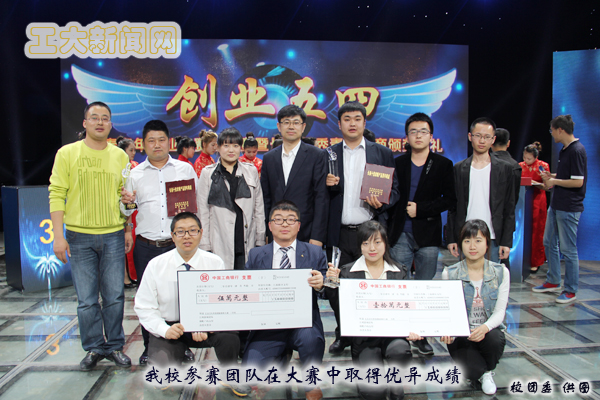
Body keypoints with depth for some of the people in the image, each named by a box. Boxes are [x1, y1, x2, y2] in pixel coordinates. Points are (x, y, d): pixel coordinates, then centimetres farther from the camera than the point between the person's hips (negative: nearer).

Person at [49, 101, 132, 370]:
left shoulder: (120, 156, 7)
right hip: (79, 236, -1)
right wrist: (58, 235, -9)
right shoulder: (67, 153, 0)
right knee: (87, 299, 5)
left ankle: (115, 346, 23)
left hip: (113, 235, 2)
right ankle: (94, 348, 23)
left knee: (114, 296, 7)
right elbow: (56, 195, -3)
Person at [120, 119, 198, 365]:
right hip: (146, 246, 1)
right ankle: (150, 347, 24)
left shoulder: (185, 169, 8)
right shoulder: (135, 174, 10)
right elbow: (126, 213, 13)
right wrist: (126, 203, -8)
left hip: (178, 244, -1)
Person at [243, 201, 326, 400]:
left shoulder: (315, 253, 9)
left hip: (304, 321, 0)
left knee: (311, 339, -33)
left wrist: (320, 285, -19)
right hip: (268, 325, 1)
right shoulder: (256, 255, 12)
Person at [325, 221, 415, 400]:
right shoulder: (347, 272, 1)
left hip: (393, 331, 2)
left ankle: (397, 383, 3)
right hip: (364, 337, -2)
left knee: (400, 350, -33)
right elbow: (339, 306, 0)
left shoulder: (399, 271, 7)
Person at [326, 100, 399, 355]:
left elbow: (395, 190, 7)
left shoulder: (382, 154, 8)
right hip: (340, 234, 1)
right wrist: (327, 184, -12)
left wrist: (382, 202, -13)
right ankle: (343, 335, 25)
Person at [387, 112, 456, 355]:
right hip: (401, 235, 1)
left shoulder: (443, 165, 5)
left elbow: (450, 200, 0)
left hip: (428, 235, -1)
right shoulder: (397, 164, 9)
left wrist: (421, 209, -11)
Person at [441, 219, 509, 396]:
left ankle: (488, 372, 2)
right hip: (460, 334, -1)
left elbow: (499, 312, -5)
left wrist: (485, 327, -27)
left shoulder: (501, 272, -2)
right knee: (473, 373, -25)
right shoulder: (450, 274, -5)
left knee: (495, 340, -34)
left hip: (489, 330, 1)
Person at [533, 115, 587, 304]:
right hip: (556, 205, 10)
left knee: (568, 249, -1)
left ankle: (571, 290, 12)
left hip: (569, 208, -10)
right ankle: (553, 281, 30)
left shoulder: (577, 150, -18)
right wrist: (552, 176, 7)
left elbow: (578, 181, -23)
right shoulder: (564, 149, 11)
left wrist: (554, 181, -12)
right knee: (549, 242, 17)